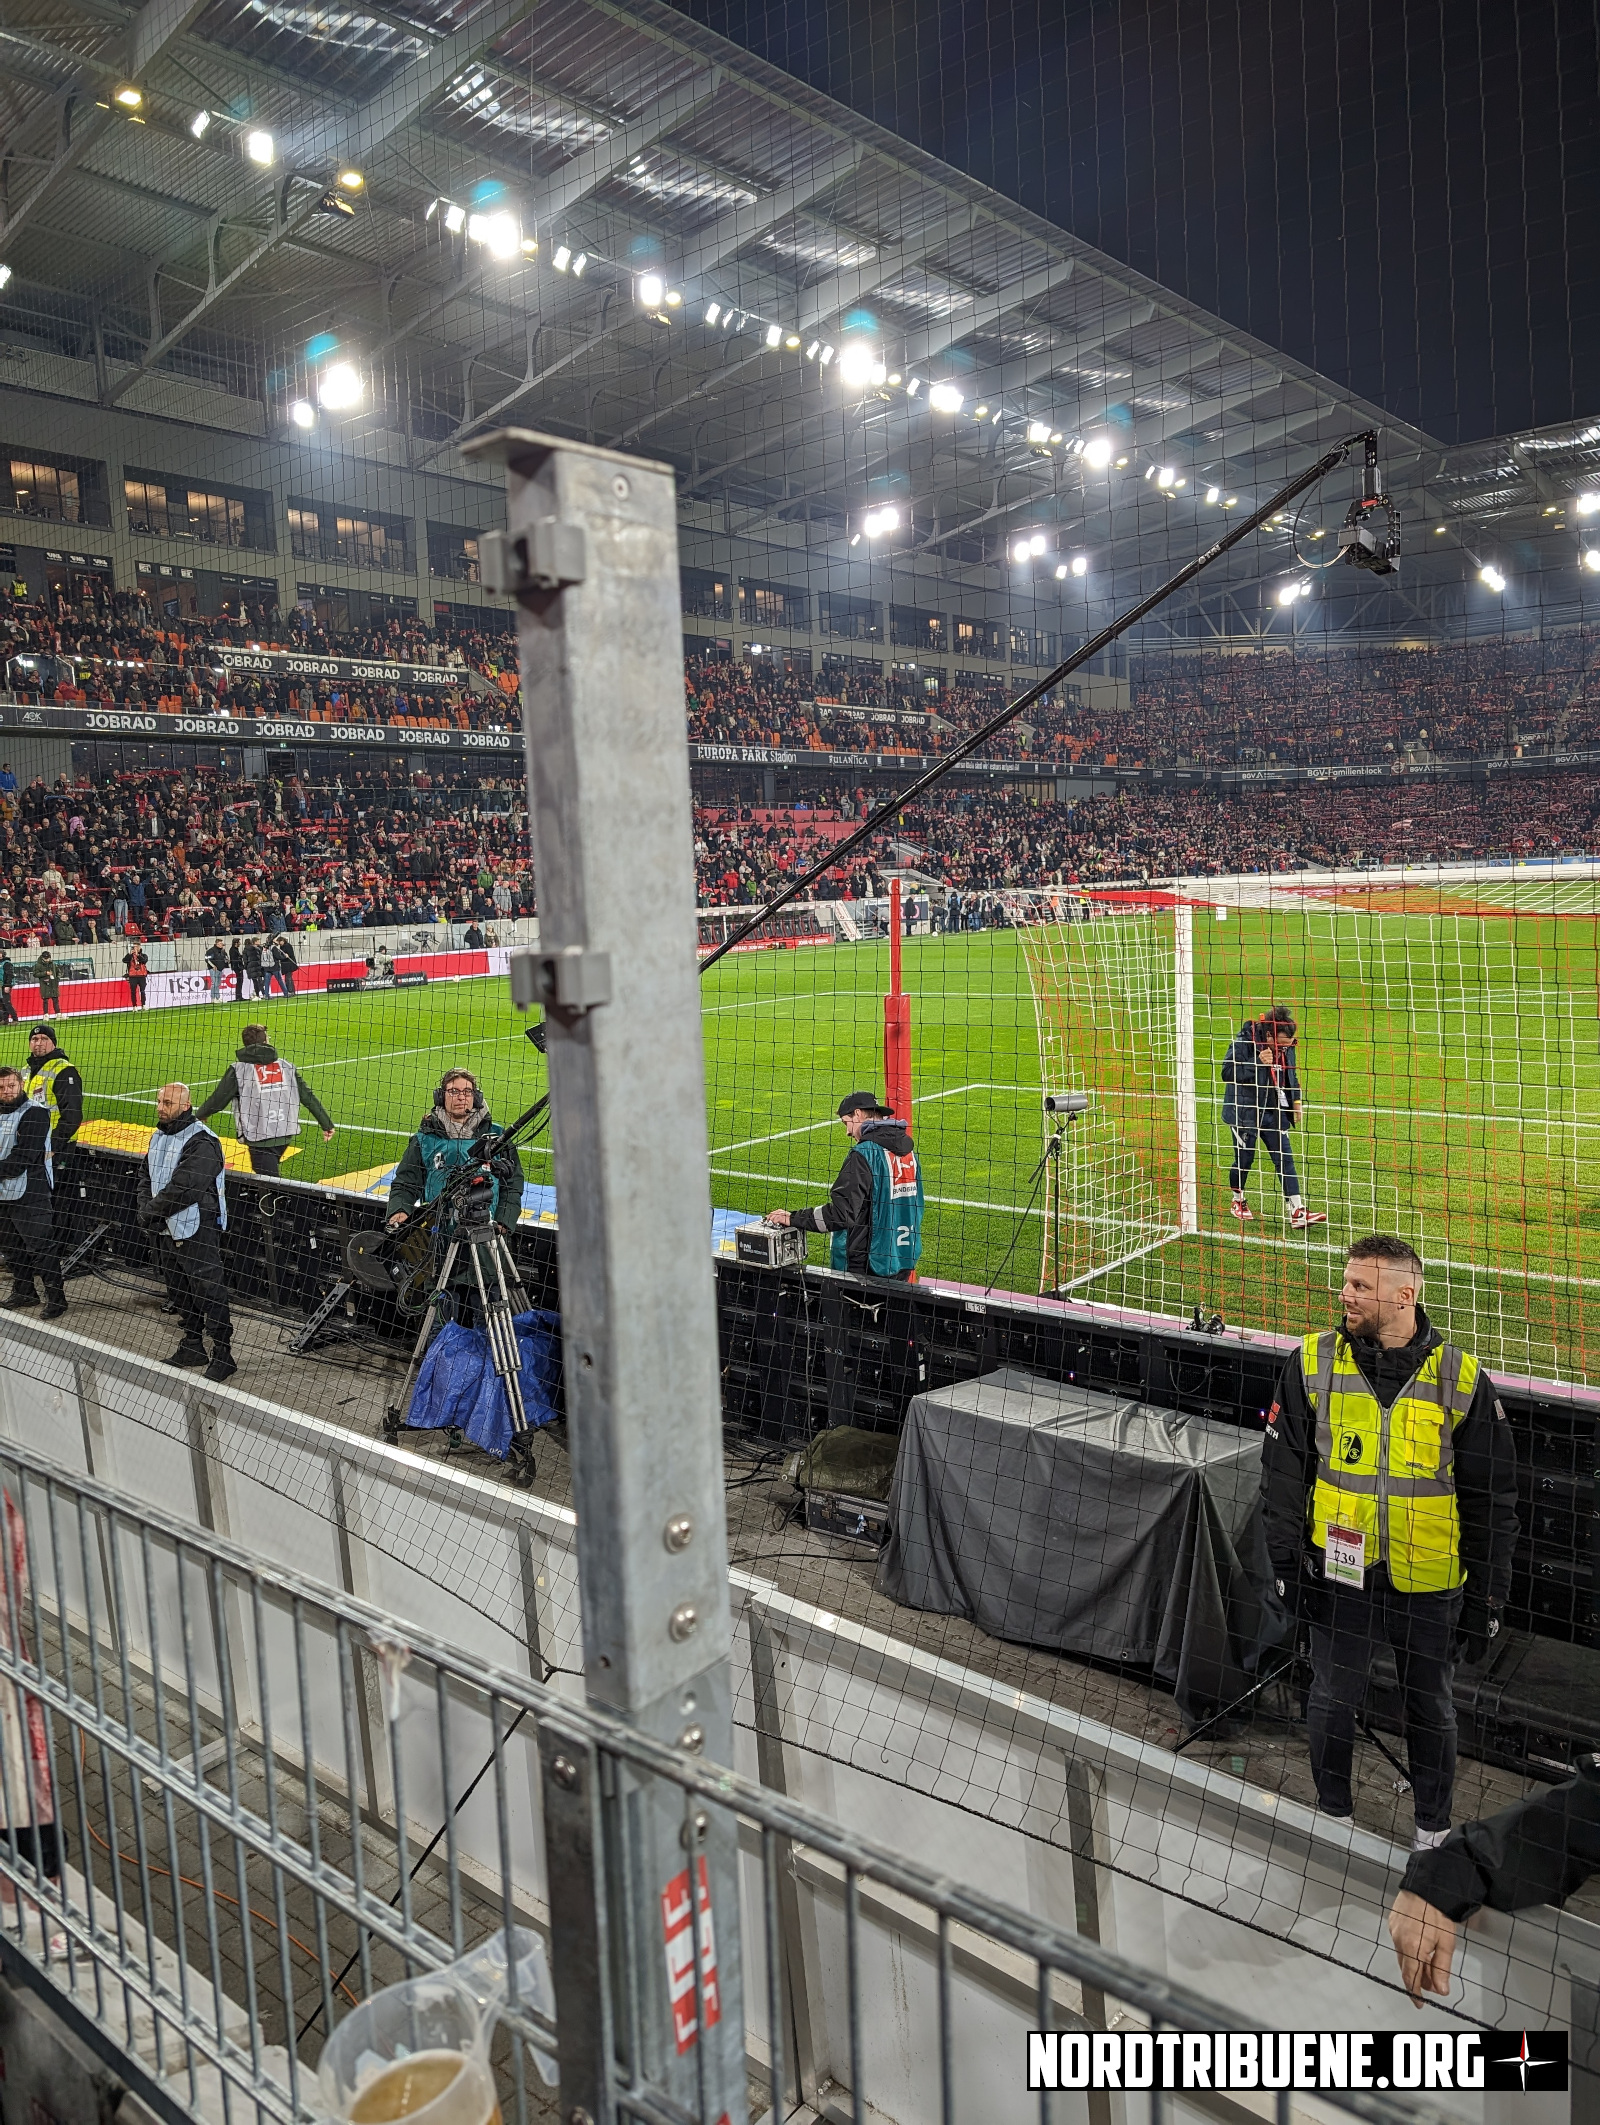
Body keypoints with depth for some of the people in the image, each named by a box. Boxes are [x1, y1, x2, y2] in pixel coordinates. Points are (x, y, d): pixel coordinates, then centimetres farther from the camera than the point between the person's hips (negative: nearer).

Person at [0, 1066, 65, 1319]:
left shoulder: (35, 1114, -12)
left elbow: (24, 1156, -19)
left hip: (29, 1194, -8)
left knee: (40, 1248, -6)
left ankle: (56, 1298, 1)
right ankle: (24, 1292, 32)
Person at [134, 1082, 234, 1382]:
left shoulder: (201, 1142, -21)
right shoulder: (158, 1136, 11)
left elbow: (184, 1188, -26)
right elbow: (147, 1175, 15)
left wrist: (152, 1211, -15)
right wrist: (144, 1207, -3)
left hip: (197, 1231, -10)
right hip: (168, 1228, 10)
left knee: (208, 1291, -5)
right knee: (178, 1290, 20)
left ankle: (223, 1355, 4)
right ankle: (193, 1346, 35)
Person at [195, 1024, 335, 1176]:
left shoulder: (238, 1069, -5)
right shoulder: (286, 1066, 4)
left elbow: (218, 1099, 0)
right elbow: (308, 1097, 4)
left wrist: (201, 1114, 21)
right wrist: (327, 1124, 9)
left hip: (258, 1138, -4)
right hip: (285, 1135, 4)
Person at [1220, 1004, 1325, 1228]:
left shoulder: (1286, 1047, 0)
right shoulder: (1244, 1042, -19)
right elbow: (1227, 1073, -21)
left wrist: (1296, 1100, 8)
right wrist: (1257, 1063, -29)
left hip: (1273, 1111, 5)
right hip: (1244, 1111, -5)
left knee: (1285, 1158, -1)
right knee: (1244, 1158, 7)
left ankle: (1297, 1212, -1)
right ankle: (1238, 1202, 31)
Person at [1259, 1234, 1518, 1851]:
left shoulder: (1462, 1379, -8)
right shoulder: (1313, 1363, -6)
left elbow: (1492, 1499, -1)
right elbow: (1283, 1468, 0)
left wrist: (1486, 1598, -1)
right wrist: (1286, 1559, -3)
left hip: (1428, 1584, 0)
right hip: (1339, 1572, 1)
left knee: (1430, 1709, 17)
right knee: (1332, 1700, 13)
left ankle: (1434, 1828, 40)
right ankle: (1333, 1814, 37)